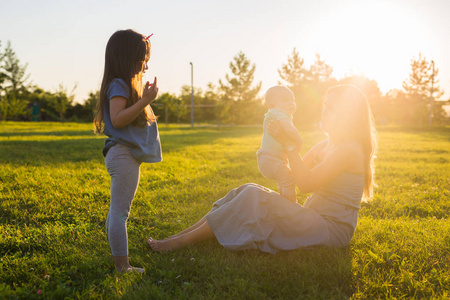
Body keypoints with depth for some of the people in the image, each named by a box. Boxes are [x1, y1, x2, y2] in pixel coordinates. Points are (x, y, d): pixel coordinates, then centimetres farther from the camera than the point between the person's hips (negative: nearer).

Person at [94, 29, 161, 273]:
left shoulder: (126, 84, 19)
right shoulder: (118, 85, -12)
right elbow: (117, 119, -23)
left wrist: (145, 96, 22)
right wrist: (145, 100, -25)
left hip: (127, 155, 11)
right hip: (123, 154, -11)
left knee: (117, 210, 14)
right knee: (120, 211, -8)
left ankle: (118, 260, 23)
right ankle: (122, 266, -4)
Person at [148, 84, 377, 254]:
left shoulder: (350, 148, -13)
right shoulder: (326, 145, 16)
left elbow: (305, 183, -21)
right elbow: (297, 171, 17)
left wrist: (288, 143, -19)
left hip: (332, 229, -9)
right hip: (315, 218, 9)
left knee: (253, 197, -24)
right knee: (248, 192, -7)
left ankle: (180, 242, -19)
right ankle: (179, 235, -11)